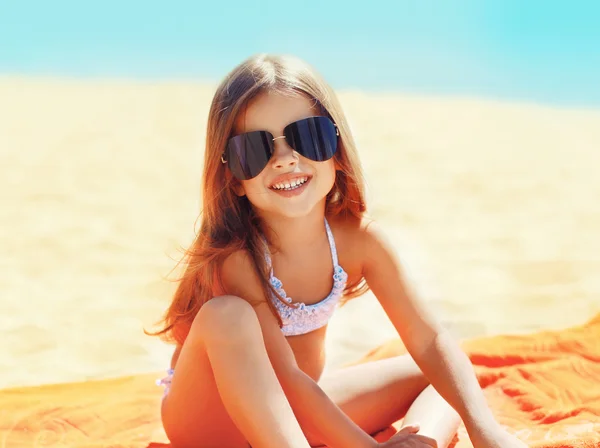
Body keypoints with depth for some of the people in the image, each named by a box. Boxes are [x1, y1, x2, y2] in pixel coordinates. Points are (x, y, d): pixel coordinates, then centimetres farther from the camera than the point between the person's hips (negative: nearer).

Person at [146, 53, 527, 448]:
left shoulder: (357, 239, -13)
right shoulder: (234, 257, -27)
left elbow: (429, 341, -12)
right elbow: (284, 378, -29)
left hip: (300, 410, 6)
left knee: (444, 376, 0)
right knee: (226, 314, -35)